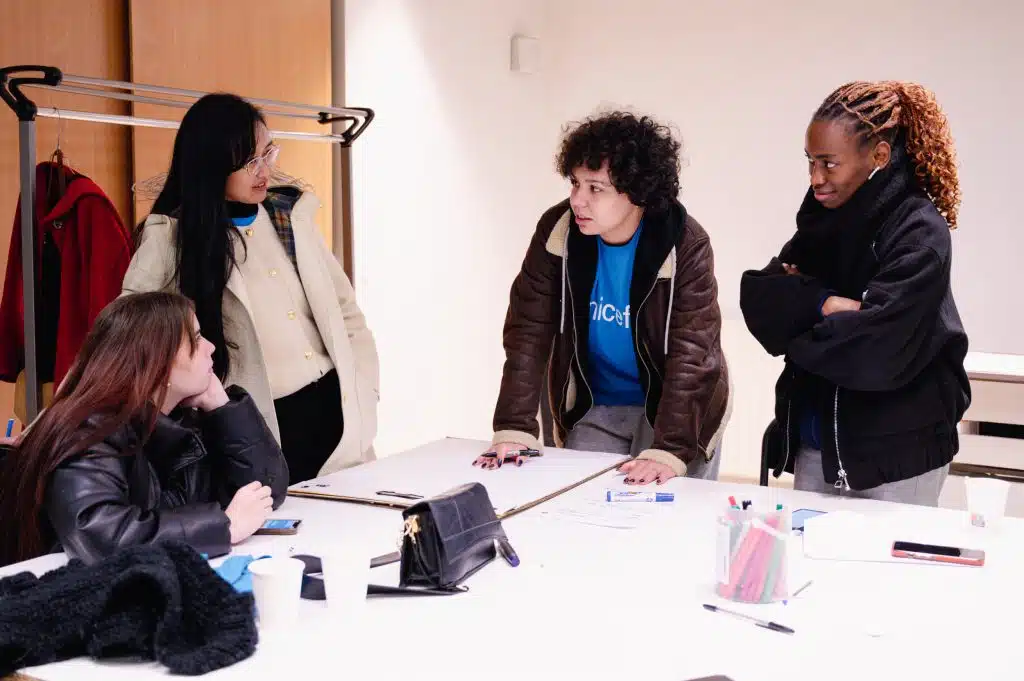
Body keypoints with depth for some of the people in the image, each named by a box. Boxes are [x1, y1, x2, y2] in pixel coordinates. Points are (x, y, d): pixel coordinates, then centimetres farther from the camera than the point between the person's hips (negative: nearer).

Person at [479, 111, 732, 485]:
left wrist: (668, 452, -33)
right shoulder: (556, 230, -14)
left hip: (672, 407, -2)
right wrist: (514, 430, -20)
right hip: (592, 409, 3)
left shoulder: (685, 245, -22)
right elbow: (528, 332, -13)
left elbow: (691, 355, -25)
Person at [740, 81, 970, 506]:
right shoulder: (824, 214, 4)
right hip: (815, 445, 6)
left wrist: (795, 315, -10)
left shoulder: (918, 234, -16)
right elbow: (756, 299, -2)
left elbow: (876, 352, -27)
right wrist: (820, 302, -20)